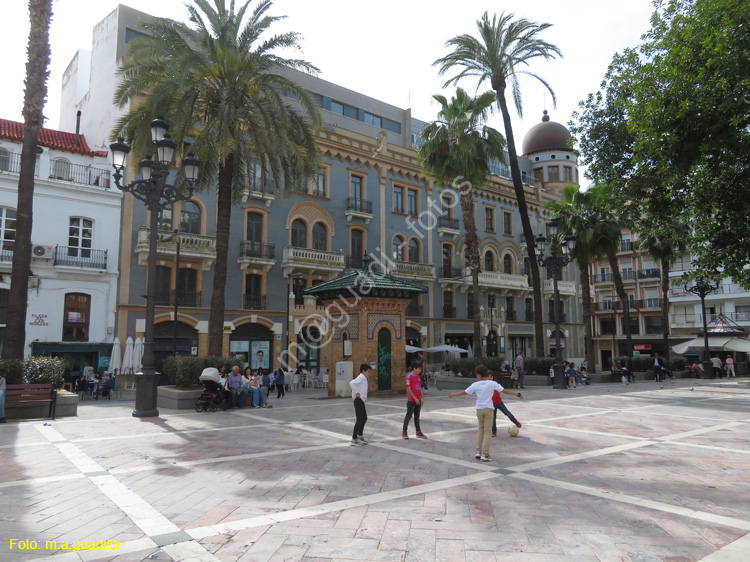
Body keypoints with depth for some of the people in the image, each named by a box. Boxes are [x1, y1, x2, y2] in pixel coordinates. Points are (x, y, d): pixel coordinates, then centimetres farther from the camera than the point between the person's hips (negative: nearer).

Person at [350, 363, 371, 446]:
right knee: (359, 420, -8)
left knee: (364, 418, 20)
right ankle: (354, 440, -3)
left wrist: (367, 384, 15)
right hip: (358, 400, -10)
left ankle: (360, 435, 35)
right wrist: (356, 393, -22)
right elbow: (352, 383, -28)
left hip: (361, 400, 10)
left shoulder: (363, 378, 19)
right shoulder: (361, 377, -12)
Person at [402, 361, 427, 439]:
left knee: (417, 416, 14)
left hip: (418, 400, 7)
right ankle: (404, 432, 12)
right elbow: (408, 389, -17)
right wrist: (415, 399, -18)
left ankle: (418, 432, 21)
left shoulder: (418, 377, 9)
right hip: (411, 400, -7)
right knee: (408, 416, 1)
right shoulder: (409, 377, -15)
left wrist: (422, 398, 8)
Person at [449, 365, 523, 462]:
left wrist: (454, 395, 23)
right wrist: (518, 394, 2)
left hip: (479, 409, 2)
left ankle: (478, 452, 14)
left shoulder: (475, 385, -3)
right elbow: (504, 391, -7)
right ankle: (484, 454, 0)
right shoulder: (492, 383, -7)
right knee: (487, 431, 2)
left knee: (481, 429, 17)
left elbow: (464, 392, 7)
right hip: (489, 409, -2)